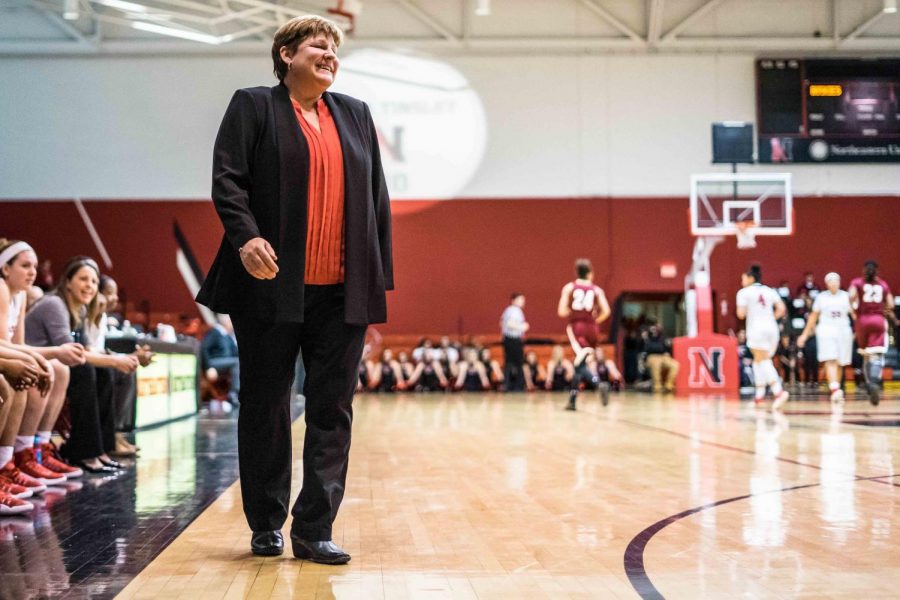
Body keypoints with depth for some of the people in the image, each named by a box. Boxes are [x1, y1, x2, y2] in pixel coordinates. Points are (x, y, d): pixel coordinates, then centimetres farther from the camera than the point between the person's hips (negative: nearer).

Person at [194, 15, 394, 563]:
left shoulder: (356, 114, 17)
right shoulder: (253, 106, 6)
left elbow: (377, 198, 16)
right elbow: (227, 179, -5)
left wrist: (380, 275, 9)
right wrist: (245, 237, -23)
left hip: (342, 292, 4)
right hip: (272, 288, -3)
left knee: (333, 410, 1)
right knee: (266, 408, 6)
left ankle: (314, 529, 9)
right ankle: (267, 526, 20)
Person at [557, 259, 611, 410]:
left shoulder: (569, 287, 3)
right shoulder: (596, 290, 6)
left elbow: (562, 311, -5)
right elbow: (606, 311, -5)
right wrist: (595, 320, 12)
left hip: (576, 327, -3)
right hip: (592, 328, 3)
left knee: (580, 364, -12)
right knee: (579, 364, 16)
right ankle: (572, 400, 19)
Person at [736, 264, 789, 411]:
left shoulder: (744, 292, 1)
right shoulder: (770, 291, 15)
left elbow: (741, 314, -7)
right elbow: (781, 309, 4)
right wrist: (770, 318, 17)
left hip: (756, 329, -6)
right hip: (772, 328, 6)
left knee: (763, 361, -10)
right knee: (759, 361, 18)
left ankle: (779, 390, -29)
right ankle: (759, 395, 18)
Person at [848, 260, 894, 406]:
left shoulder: (857, 282, 5)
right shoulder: (883, 284, 11)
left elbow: (851, 296, -14)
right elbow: (890, 305, 6)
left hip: (863, 319, 0)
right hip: (879, 320, 0)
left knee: (866, 355, 17)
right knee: (877, 355, -10)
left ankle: (869, 384, 18)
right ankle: (874, 382, -33)